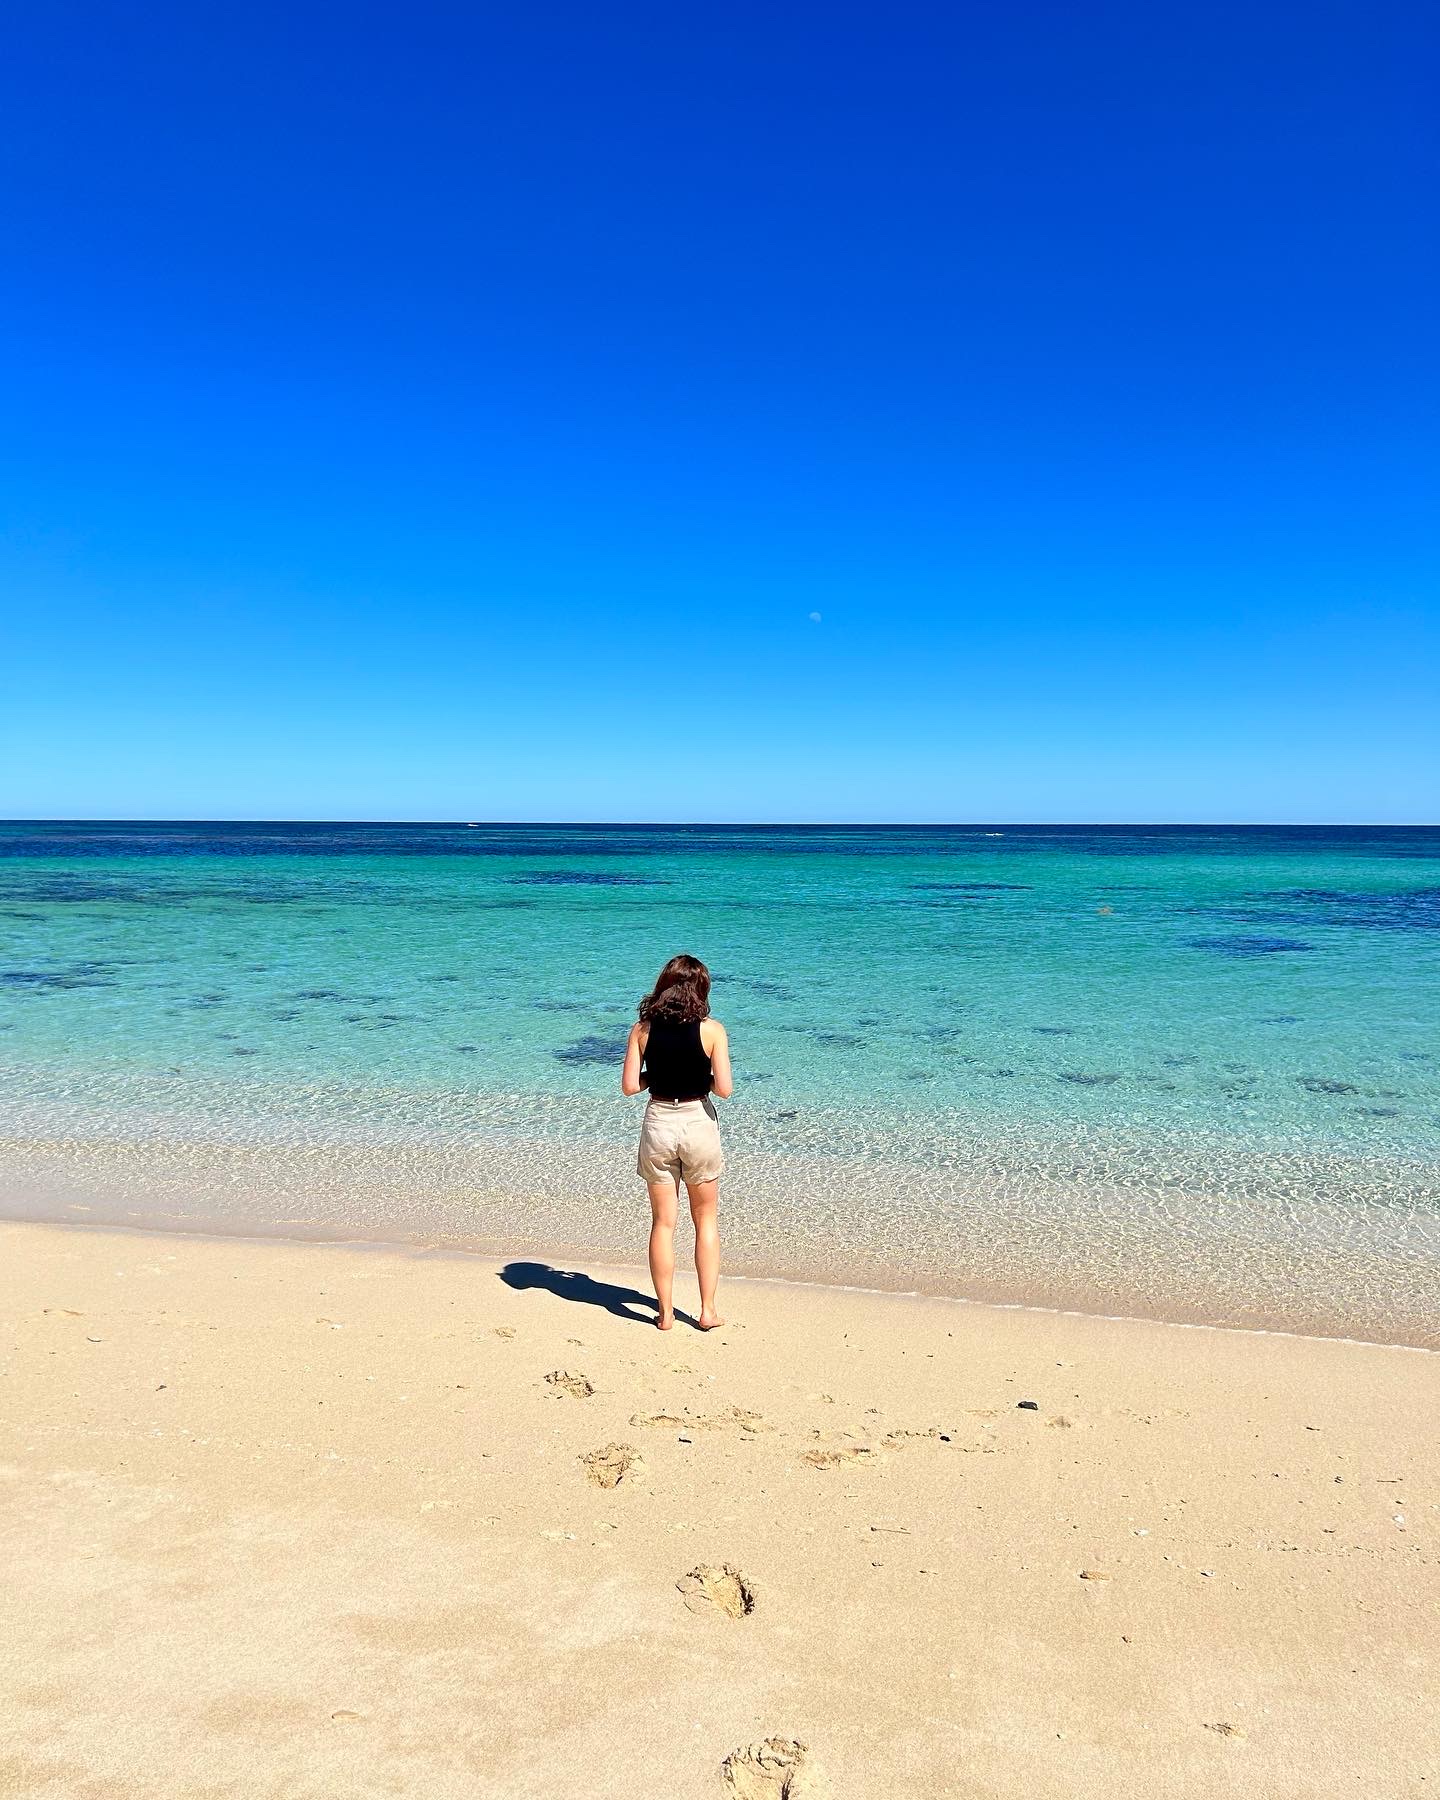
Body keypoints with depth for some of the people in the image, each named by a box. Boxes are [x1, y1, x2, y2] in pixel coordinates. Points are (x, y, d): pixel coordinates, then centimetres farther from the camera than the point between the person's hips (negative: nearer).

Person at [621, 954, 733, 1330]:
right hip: (699, 1123, -1)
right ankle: (707, 1309, 17)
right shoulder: (711, 1029, -10)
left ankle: (665, 1312, 19)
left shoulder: (643, 1028, -4)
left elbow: (629, 1085, -5)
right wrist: (701, 1077, 6)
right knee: (706, 1220, 16)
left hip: (658, 1124, 1)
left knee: (663, 1222, 12)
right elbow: (724, 1089, -14)